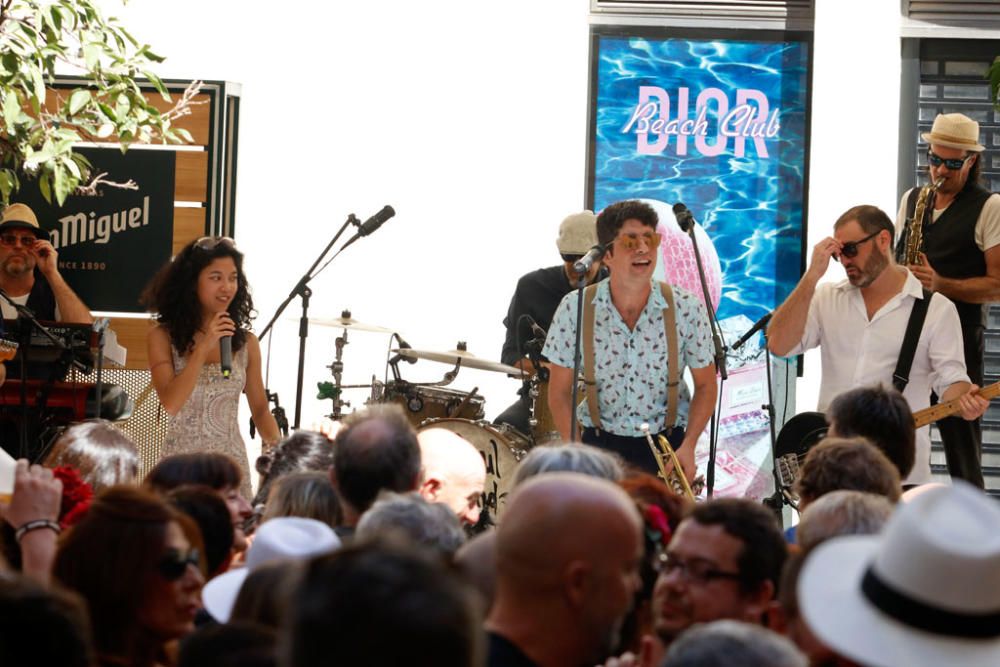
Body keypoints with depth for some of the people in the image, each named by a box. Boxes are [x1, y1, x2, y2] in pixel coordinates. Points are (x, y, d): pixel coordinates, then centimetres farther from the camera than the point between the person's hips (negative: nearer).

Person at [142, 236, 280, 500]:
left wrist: (278, 448, -6)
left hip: (232, 460, 2)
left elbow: (260, 409, 12)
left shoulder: (246, 342, 5)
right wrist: (203, 348, -18)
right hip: (182, 459, -2)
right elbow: (171, 404, -14)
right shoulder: (162, 337, -3)